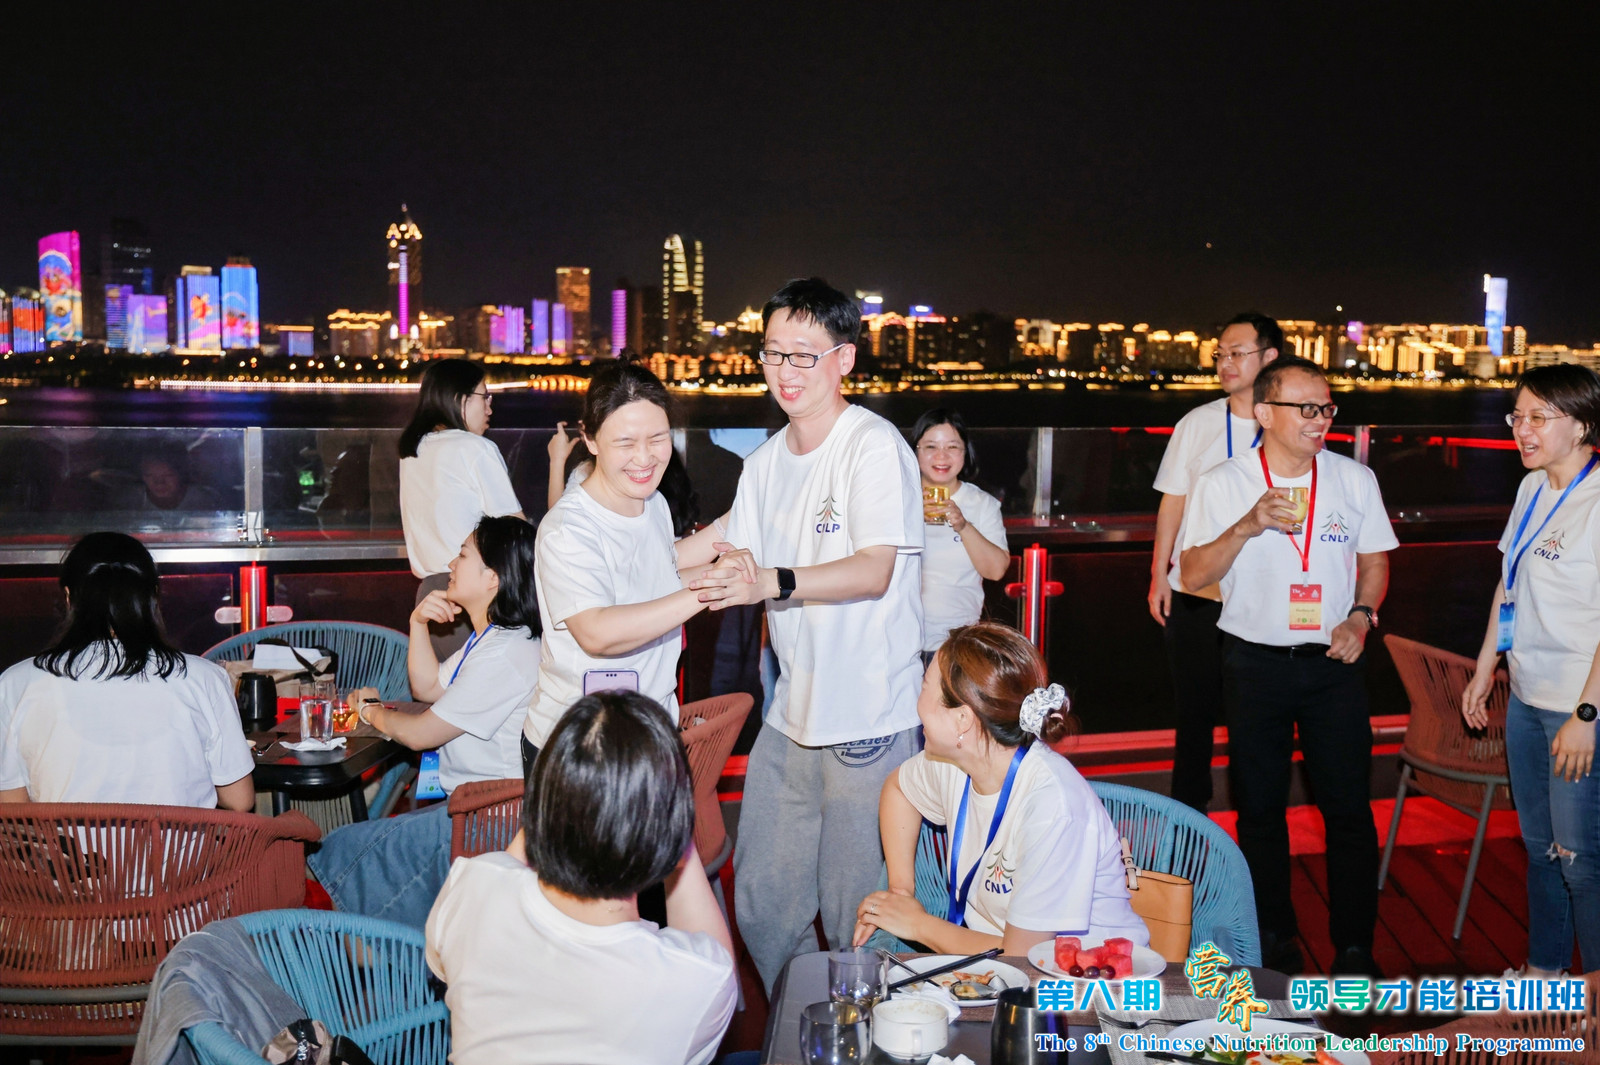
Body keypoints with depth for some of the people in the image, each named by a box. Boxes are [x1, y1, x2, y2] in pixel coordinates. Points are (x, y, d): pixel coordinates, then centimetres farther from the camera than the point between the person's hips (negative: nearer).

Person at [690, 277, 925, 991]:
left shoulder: (875, 446, -11)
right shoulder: (765, 462, 12)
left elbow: (873, 571, -22)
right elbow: (743, 567, 13)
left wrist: (774, 581, -35)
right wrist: (723, 571, -8)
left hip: (868, 719, -7)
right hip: (790, 713, 7)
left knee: (856, 918, 2)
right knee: (762, 904, 14)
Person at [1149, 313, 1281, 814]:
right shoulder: (1197, 423, 4)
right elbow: (1173, 502, 7)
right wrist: (1159, 575, 4)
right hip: (1193, 594, 2)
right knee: (1195, 706, 10)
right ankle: (1187, 810, 26)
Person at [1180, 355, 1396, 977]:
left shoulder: (1355, 480, 3)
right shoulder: (1222, 485, -3)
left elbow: (1375, 560, 13)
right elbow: (1193, 577, -7)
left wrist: (1361, 616, -5)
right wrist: (1247, 527, -21)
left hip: (1334, 663, 1)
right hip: (1256, 663, -1)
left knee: (1349, 807, 2)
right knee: (1260, 807, 10)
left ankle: (1354, 948, 17)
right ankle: (1274, 939, 26)